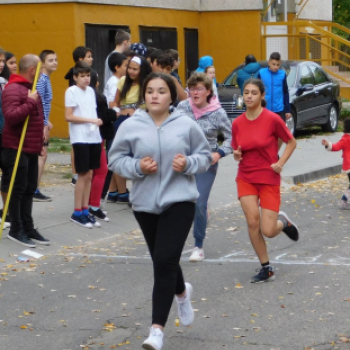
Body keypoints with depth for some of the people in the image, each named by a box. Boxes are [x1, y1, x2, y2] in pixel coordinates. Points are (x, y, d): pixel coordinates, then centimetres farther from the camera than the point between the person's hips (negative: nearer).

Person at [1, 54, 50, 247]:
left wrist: (40, 142, 23)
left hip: (31, 148, 9)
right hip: (17, 149, -9)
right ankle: (16, 230, 5)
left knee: (29, 189, 11)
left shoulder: (30, 88, 17)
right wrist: (30, 102, -27)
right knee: (18, 189, -3)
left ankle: (28, 228, 16)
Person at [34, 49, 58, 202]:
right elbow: (39, 104, -21)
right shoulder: (41, 80, -16)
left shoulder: (46, 79, 13)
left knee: (42, 156, 11)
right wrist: (44, 124, -20)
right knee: (42, 155, -8)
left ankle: (35, 189, 15)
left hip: (42, 122, 10)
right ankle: (35, 191, -6)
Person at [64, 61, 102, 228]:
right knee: (83, 175, -4)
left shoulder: (91, 91, 12)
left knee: (89, 174, 8)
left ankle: (85, 210, 14)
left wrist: (96, 122, 7)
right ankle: (77, 213, 5)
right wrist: (90, 120, -18)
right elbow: (68, 116, -14)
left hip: (94, 137, 6)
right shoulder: (71, 91, -8)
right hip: (80, 138, -6)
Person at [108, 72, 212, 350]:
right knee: (162, 261, 18)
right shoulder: (130, 127, -2)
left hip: (179, 202, -3)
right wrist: (137, 167, -14)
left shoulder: (187, 126, -2)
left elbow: (205, 155, 8)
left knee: (165, 262, -14)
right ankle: (182, 292, 53)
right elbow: (115, 159, 4)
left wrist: (188, 164, -13)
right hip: (145, 204, 3)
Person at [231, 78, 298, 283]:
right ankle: (266, 269, 5)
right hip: (246, 179, 3)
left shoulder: (273, 119, -11)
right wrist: (236, 155, -11)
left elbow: (292, 142, 0)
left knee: (268, 232, -7)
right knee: (252, 222, -12)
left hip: (269, 180, -3)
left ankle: (283, 221, 31)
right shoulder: (237, 123, 0)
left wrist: (280, 163, -13)